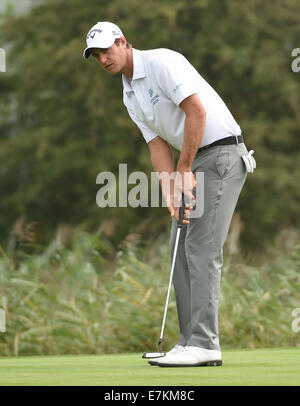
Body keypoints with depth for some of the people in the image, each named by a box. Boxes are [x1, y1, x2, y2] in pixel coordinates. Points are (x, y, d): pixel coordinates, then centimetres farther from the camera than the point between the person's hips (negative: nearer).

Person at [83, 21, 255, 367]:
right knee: (181, 249, 6)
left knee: (201, 247, -15)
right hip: (194, 161, 10)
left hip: (221, 153, -9)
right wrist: (171, 192, -8)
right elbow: (158, 146, 8)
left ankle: (204, 343, -17)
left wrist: (184, 170, -16)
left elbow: (197, 111, -21)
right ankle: (191, 341, 8)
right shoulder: (130, 97, 14)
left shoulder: (161, 62, -13)